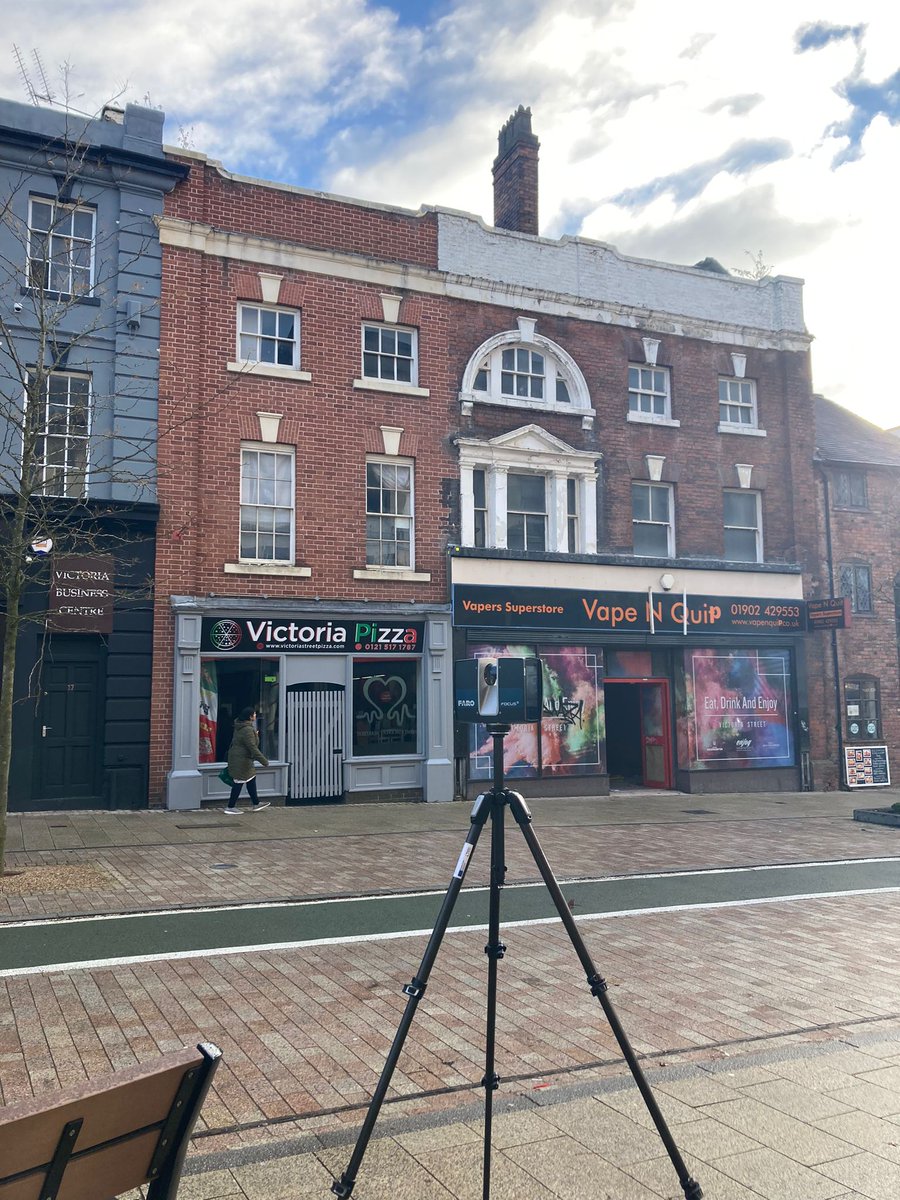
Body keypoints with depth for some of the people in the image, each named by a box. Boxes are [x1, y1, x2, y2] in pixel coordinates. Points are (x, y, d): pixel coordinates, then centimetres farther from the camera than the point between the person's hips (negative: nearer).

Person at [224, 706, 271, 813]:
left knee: (251, 780, 17)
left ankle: (256, 804, 26)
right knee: (239, 782, -2)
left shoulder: (239, 727, 9)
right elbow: (253, 748, -25)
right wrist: (264, 761, -21)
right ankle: (230, 807, 6)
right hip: (242, 760, -11)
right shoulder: (248, 730, -23)